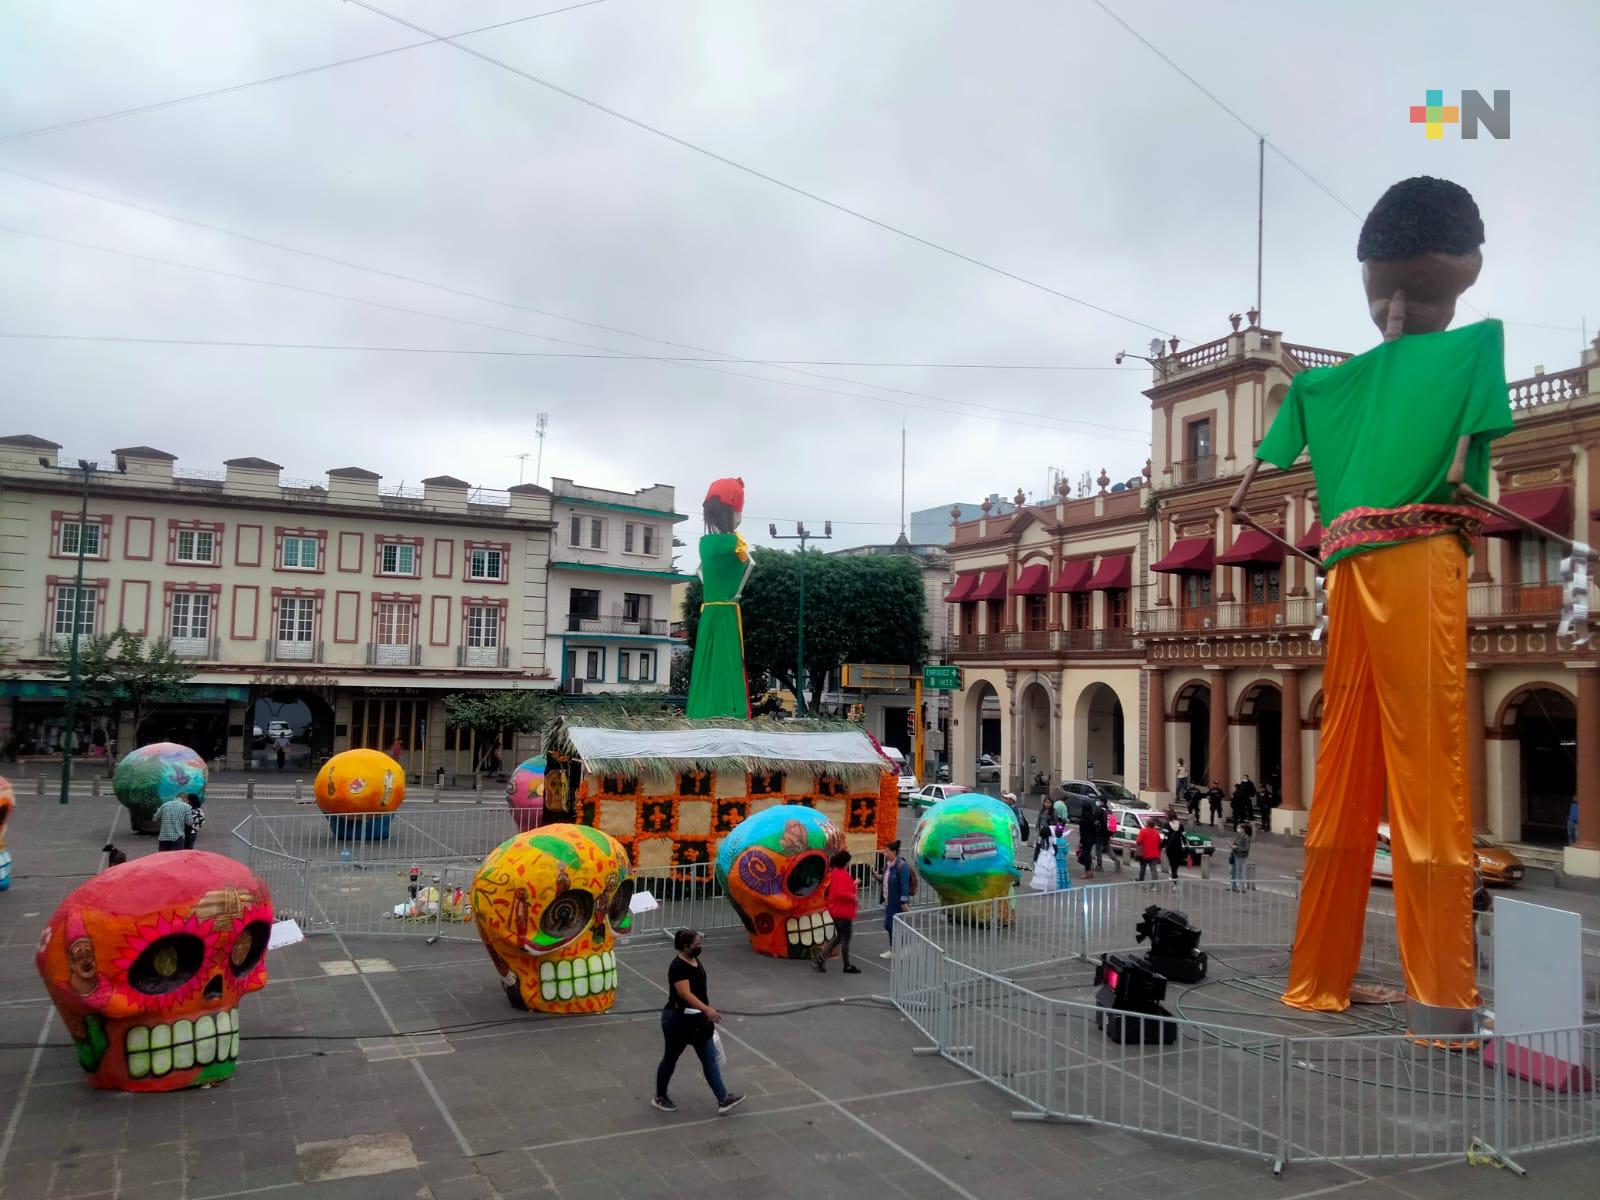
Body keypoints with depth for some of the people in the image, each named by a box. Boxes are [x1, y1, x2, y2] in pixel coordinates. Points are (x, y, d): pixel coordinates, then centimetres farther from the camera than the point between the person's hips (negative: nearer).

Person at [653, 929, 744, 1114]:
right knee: (670, 1059, 10)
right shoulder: (678, 966, -22)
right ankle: (660, 1098, 29)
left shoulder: (695, 961, 5)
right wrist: (707, 1010, -40)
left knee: (710, 1059, 6)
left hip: (697, 1019, 8)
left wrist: (706, 1013, 21)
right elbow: (686, 994, -31)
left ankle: (723, 1100, 7)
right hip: (678, 1020, -8)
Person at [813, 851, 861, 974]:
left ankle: (821, 957, 14)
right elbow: (841, 893, -33)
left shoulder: (834, 872, 7)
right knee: (846, 939, 4)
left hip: (835, 910, 9)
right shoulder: (843, 875, -23)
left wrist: (853, 884, 19)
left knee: (838, 937, 20)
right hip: (844, 911, -9)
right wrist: (853, 897, -19)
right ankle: (847, 966, 14)